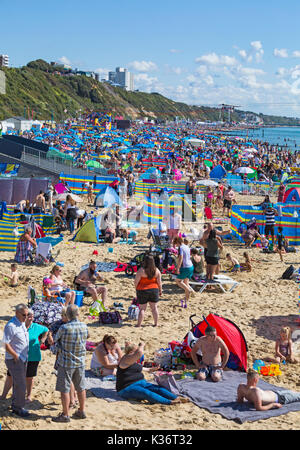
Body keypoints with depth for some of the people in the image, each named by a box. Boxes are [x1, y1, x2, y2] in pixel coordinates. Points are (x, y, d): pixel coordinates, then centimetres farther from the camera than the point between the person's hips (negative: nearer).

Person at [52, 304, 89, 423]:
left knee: (64, 389, 3)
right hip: (80, 362, 5)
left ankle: (65, 415, 7)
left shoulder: (64, 328, -20)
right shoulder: (84, 326, -6)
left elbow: (56, 339, -4)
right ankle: (81, 411, 25)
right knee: (80, 388, 16)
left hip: (66, 363, -5)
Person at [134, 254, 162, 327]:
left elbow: (136, 281, -11)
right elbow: (159, 282, -1)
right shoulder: (157, 270, -5)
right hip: (154, 290, 3)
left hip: (142, 291, -3)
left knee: (142, 308, 6)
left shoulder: (141, 270, -16)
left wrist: (136, 289, 6)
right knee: (154, 308, 14)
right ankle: (156, 323, 20)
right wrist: (160, 290, 13)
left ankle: (139, 324, 6)